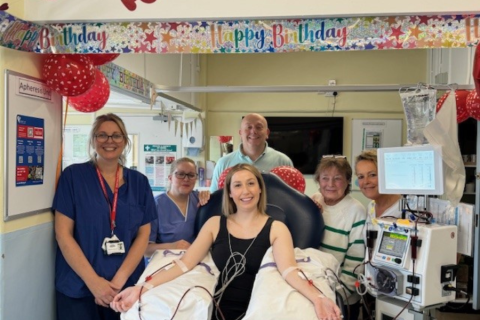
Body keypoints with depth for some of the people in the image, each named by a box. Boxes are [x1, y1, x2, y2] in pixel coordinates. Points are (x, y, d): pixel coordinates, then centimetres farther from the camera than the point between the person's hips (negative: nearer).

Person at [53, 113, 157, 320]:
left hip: (127, 286, 2)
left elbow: (143, 234, 1)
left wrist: (119, 280, -10)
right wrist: (94, 281, -14)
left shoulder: (139, 182, 3)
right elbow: (63, 234, -8)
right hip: (78, 288, -2)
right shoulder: (73, 176, -4)